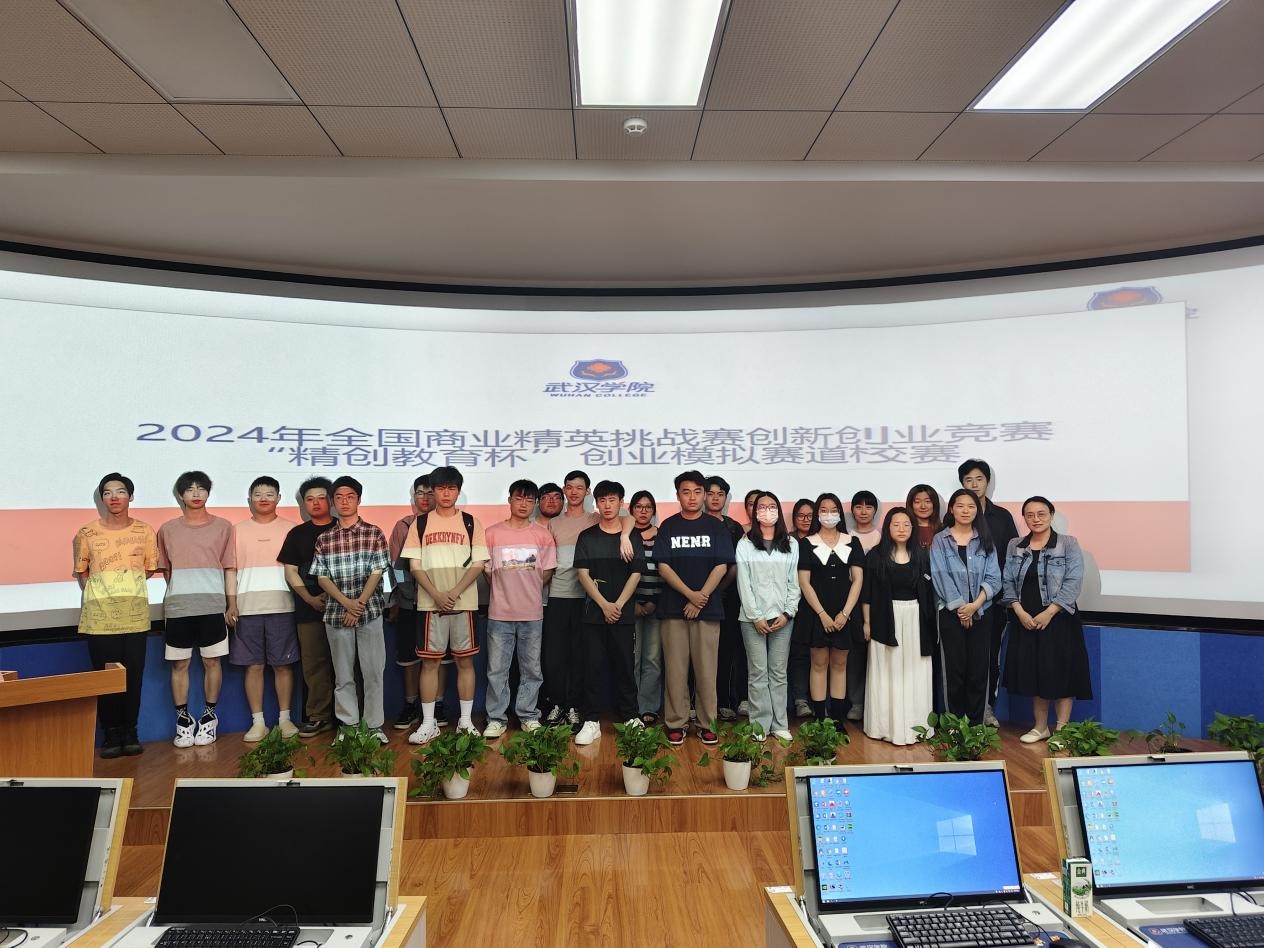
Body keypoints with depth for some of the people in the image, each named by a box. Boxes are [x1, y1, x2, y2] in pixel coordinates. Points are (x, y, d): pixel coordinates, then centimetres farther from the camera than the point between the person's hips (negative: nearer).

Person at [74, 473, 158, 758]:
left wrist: (127, 585, 5)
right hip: (99, 615, 0)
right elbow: (81, 572, 11)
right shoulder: (87, 533, 1)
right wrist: (101, 591, 2)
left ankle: (130, 732, 14)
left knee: (134, 674, 3)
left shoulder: (145, 531, 1)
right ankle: (111, 733, 13)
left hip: (135, 613, 0)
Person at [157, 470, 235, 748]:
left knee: (211, 661, 5)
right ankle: (183, 719, 17)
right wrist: (178, 594, 8)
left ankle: (209, 718, 17)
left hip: (212, 606, -1)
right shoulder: (168, 530, 8)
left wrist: (231, 603, 2)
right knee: (179, 664, 5)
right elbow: (165, 569, 15)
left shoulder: (223, 527, 5)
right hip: (178, 607, 1)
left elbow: (228, 568, 5)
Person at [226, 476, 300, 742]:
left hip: (282, 606, -1)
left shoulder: (291, 529, 7)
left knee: (283, 664, 2)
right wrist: (231, 603, -2)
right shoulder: (237, 530, 11)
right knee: (253, 665, 4)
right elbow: (230, 569, 8)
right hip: (247, 607, 1)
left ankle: (285, 718, 12)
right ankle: (258, 722, 12)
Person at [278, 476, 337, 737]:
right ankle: (318, 716, 10)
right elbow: (290, 571, 9)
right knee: (314, 663, 3)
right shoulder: (297, 534, 13)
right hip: (309, 609, 2)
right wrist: (310, 598, -5)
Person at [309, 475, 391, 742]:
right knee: (343, 675, 8)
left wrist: (359, 604, -11)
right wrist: (347, 603, -11)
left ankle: (374, 725, 12)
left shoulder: (374, 533, 2)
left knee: (373, 672, 1)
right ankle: (348, 725, 18)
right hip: (336, 614, 2)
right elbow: (322, 577, 3)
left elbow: (377, 573, -3)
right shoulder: (324, 539, 7)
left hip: (370, 611, -2)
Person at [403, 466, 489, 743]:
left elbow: (478, 564, 0)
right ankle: (428, 723, 12)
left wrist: (455, 593, -13)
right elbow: (415, 566, 2)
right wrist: (436, 595, -12)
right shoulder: (420, 523, 7)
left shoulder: (471, 522, 5)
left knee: (465, 661, 5)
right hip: (430, 603, 0)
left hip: (464, 602, 0)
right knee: (429, 662, 3)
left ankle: (466, 721, 15)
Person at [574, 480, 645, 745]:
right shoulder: (587, 537, 5)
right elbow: (583, 574, -2)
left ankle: (630, 717, 17)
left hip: (624, 613, 0)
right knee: (594, 666, 1)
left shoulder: (633, 537, 5)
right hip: (594, 612, 0)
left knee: (625, 666, 5)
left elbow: (635, 574, 0)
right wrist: (604, 604, -12)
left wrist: (618, 605, -11)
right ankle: (591, 721, 7)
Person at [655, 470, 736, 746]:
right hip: (673, 607, 0)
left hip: (707, 608, 0)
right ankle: (675, 723, 12)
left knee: (706, 668, 2)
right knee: (675, 668, 3)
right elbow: (663, 566, -1)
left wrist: (701, 597, -10)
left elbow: (721, 567, 0)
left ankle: (706, 724, 13)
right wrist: (690, 594, -12)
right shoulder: (668, 526, 6)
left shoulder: (716, 527, 6)